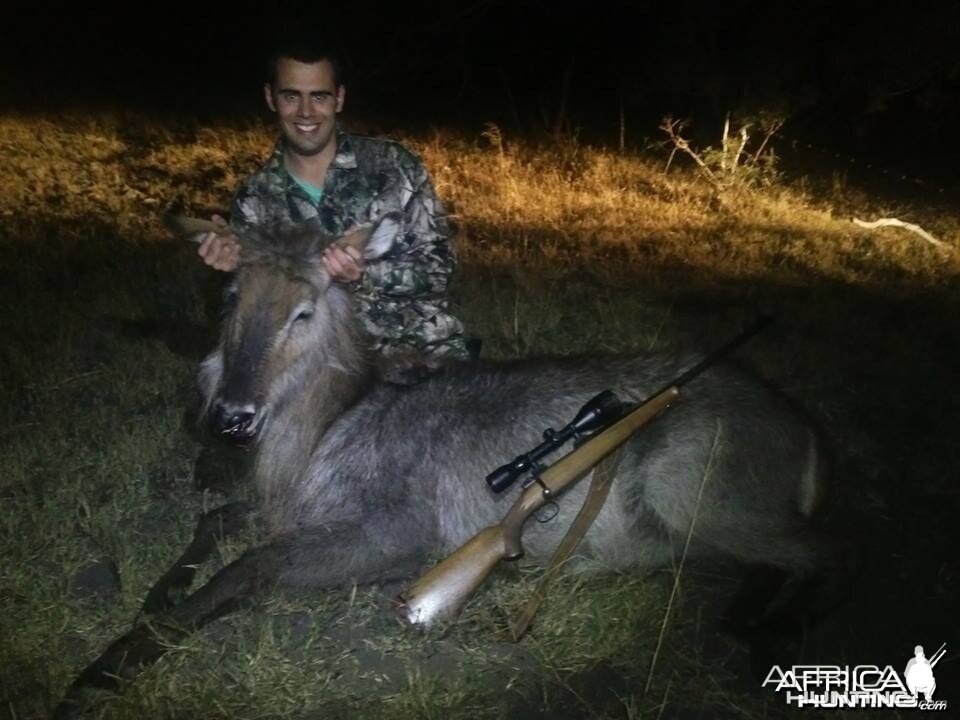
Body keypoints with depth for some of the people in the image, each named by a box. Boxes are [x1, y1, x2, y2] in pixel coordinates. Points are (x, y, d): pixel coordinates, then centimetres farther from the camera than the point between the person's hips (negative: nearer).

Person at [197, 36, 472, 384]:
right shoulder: (254, 199, 4)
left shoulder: (395, 165, -2)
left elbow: (438, 264, -4)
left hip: (427, 351, -2)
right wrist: (240, 269, -14)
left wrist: (365, 276, -21)